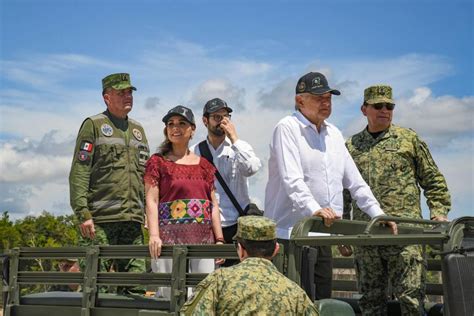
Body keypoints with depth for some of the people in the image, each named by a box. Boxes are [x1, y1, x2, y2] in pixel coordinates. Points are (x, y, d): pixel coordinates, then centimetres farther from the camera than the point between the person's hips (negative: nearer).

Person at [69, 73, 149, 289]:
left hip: (133, 220, 5)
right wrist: (82, 213, -15)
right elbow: (79, 172, -6)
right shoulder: (94, 125, 2)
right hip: (101, 220, -5)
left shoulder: (138, 130, 20)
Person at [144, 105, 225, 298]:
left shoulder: (204, 165, 15)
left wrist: (219, 239, 5)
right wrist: (154, 235, -18)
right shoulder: (158, 162, 4)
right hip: (171, 237, -3)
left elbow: (213, 205, 13)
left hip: (203, 238, 4)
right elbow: (151, 201, -5)